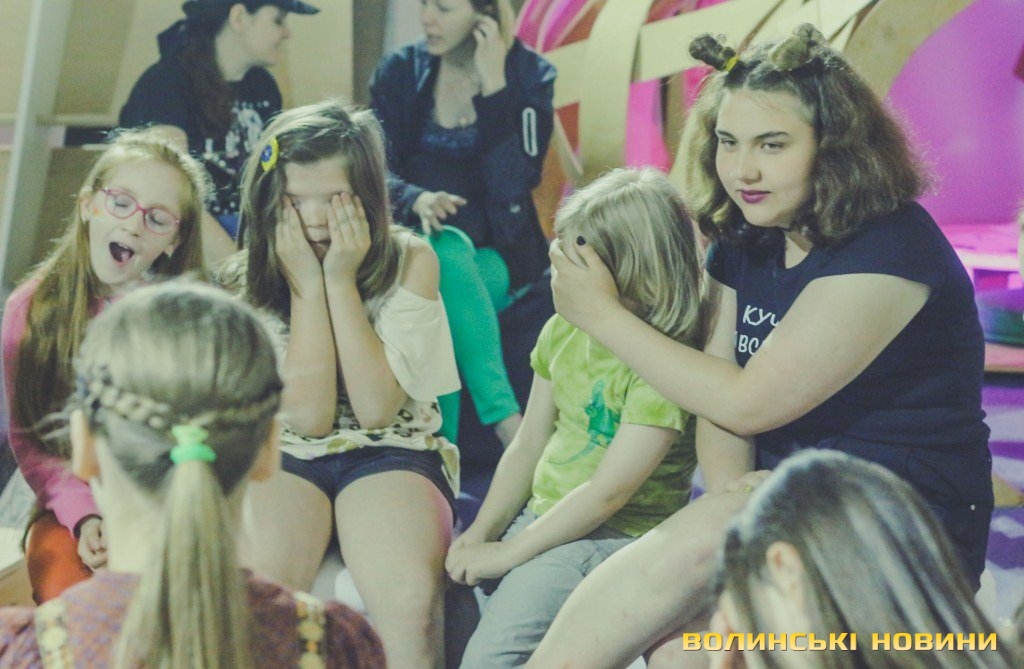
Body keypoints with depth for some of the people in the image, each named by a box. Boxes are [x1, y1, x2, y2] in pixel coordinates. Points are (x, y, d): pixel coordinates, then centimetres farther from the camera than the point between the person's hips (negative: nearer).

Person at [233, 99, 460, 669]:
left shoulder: (411, 261, -3)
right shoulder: (248, 282, -1)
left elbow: (376, 408, -11)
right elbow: (309, 416, -11)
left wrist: (342, 280, -15)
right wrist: (307, 285, -14)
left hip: (391, 451, 0)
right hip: (284, 455, 1)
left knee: (411, 601, -32)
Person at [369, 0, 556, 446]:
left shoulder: (531, 77, -1)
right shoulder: (398, 73, 4)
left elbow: (512, 184, -13)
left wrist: (494, 87, -17)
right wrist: (417, 200, -25)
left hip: (498, 254, -1)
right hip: (415, 245, 1)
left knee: (439, 296, -33)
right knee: (448, 251, -34)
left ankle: (439, 447, -31)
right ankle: (506, 419, -36)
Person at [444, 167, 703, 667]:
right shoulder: (563, 329, 7)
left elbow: (607, 493, -19)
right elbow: (528, 446, 12)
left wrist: (505, 553, -14)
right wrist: (479, 534, 0)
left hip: (613, 538, -7)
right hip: (542, 520, 8)